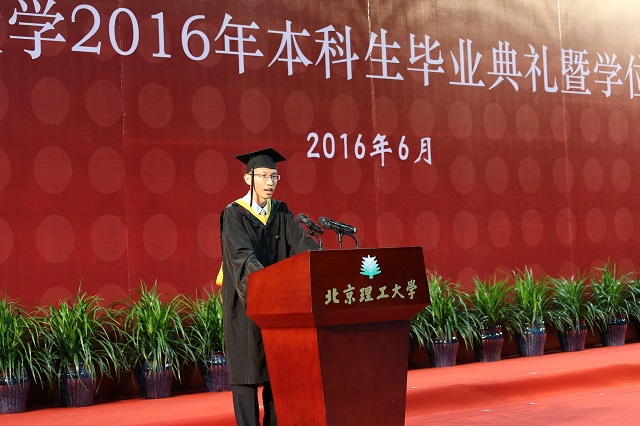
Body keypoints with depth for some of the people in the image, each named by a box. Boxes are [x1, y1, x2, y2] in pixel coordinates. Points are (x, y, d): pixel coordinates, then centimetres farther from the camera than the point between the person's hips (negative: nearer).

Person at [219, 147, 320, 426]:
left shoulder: (281, 212, 9)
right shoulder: (234, 214, -8)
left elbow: (301, 242, -3)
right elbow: (242, 255, -22)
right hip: (245, 302, -5)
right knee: (246, 370, -3)